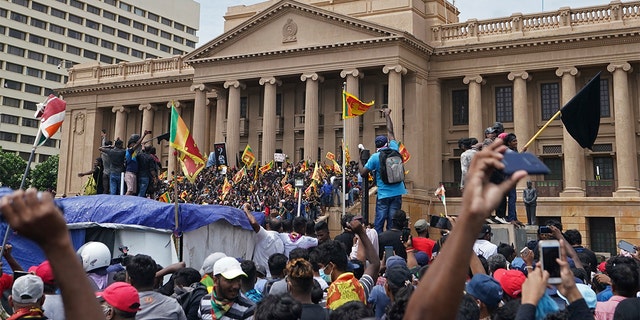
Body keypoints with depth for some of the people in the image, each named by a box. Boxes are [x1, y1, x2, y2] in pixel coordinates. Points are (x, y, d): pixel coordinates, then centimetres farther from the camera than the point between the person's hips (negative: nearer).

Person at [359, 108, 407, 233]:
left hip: (383, 195, -3)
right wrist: (387, 115, 27)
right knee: (393, 222, 4)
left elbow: (363, 173, -4)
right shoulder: (394, 150, 2)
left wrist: (360, 160, 11)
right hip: (397, 193, 3)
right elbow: (390, 132, 15)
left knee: (379, 223, 1)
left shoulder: (375, 157, -7)